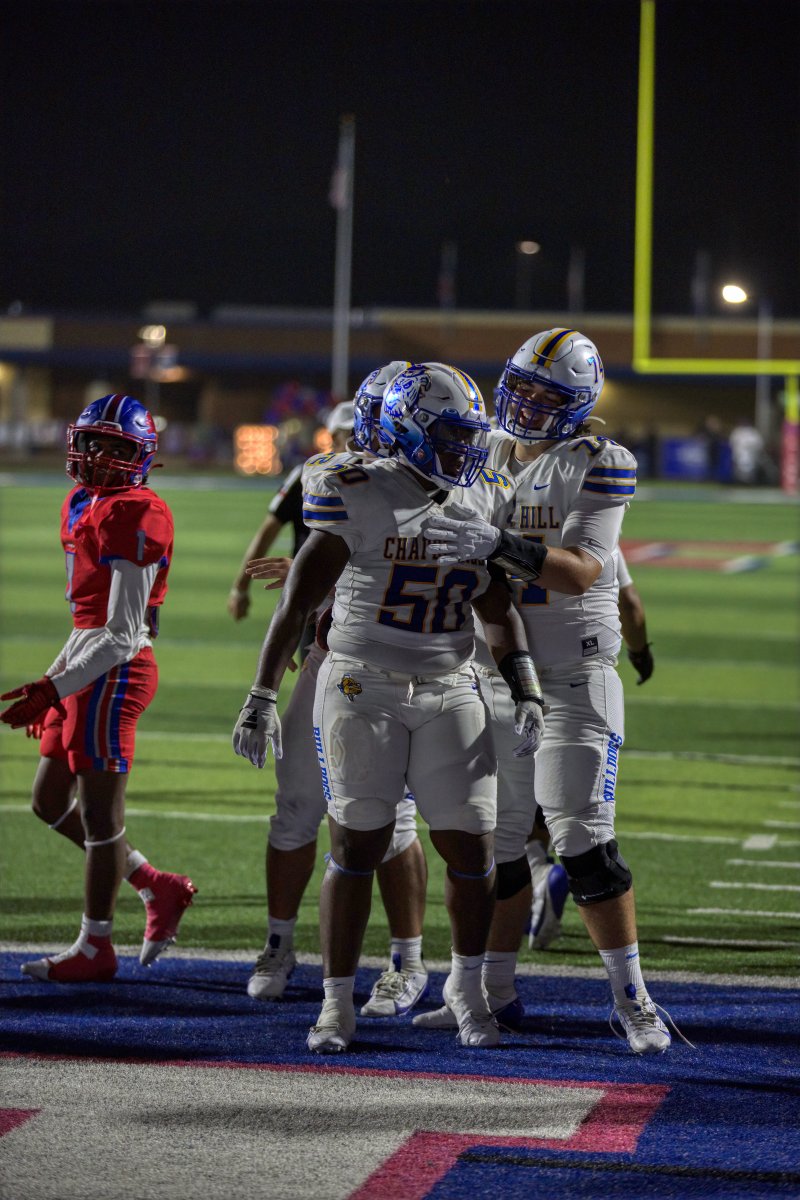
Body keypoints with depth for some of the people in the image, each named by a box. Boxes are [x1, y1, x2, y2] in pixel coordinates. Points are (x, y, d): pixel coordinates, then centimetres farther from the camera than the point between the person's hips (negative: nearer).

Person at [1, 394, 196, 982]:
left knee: (100, 811, 0)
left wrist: (54, 690, -20)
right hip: (90, 670, 10)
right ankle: (160, 889, 25)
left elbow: (121, 637, -18)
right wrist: (52, 682, 22)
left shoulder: (133, 516, -16)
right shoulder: (84, 508, 12)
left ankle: (96, 948, 12)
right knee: (52, 802, 15)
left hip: (114, 674, -10)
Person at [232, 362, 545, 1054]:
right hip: (363, 691, -4)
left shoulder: (484, 503, 5)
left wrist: (527, 693, 2)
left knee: (472, 848, 0)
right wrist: (262, 698, -9)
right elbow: (299, 600, -7)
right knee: (358, 845, -4)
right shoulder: (361, 498, -10)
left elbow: (499, 613, 12)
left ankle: (467, 986, 21)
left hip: (449, 693, 4)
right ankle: (338, 1004, 6)